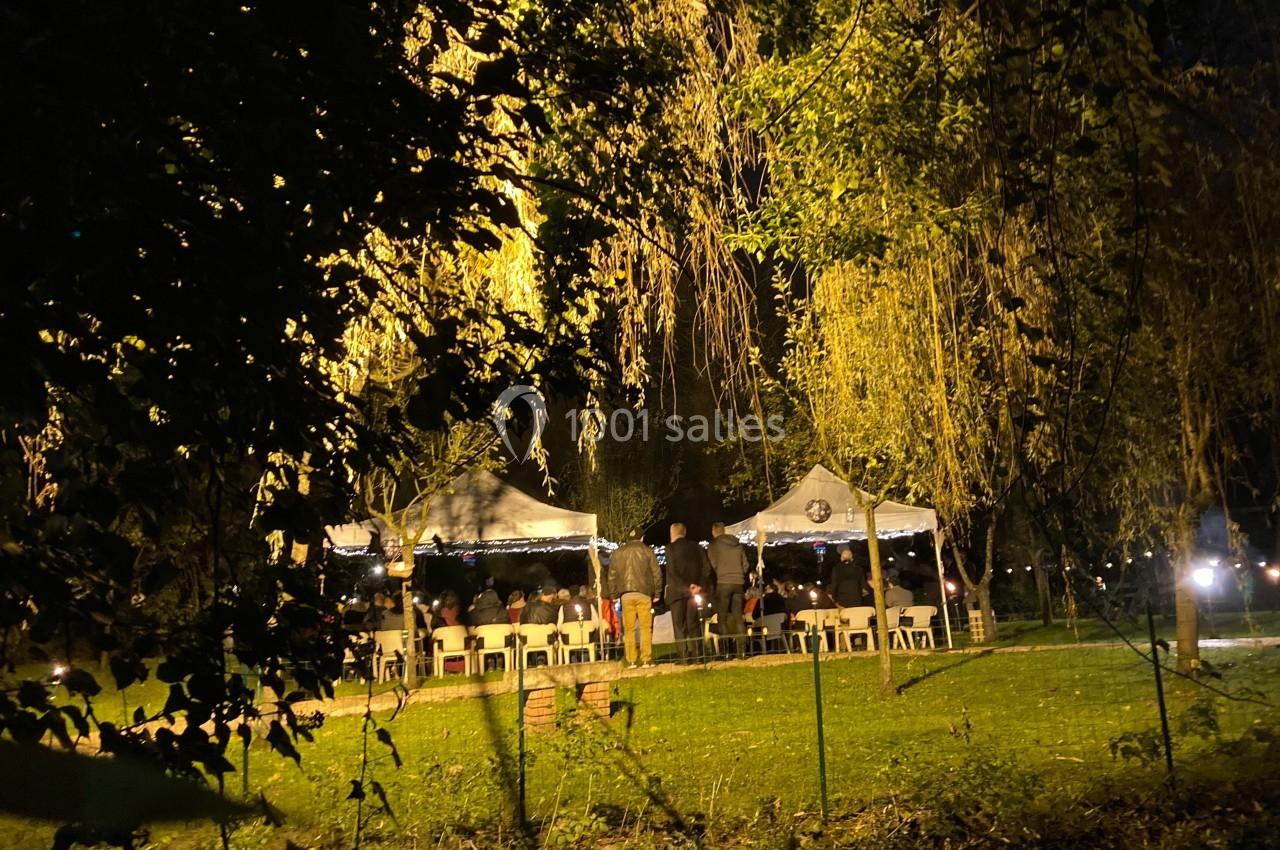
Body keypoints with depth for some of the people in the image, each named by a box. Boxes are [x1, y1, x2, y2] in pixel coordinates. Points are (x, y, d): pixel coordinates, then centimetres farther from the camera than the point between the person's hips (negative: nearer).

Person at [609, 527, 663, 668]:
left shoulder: (618, 553, 12)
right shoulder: (647, 551, 4)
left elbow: (612, 576, 12)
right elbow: (656, 573, 2)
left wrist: (614, 595, 16)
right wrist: (657, 593, 8)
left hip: (626, 595, 2)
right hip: (644, 593, -2)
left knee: (629, 629, 5)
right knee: (646, 627, 0)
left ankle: (630, 660, 3)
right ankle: (646, 660, -5)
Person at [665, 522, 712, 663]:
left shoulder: (671, 548, -5)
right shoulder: (696, 547, 9)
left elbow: (672, 572, -14)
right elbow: (706, 568, 2)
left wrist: (686, 588, -12)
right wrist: (700, 585, -4)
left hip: (677, 590, -4)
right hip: (694, 592, 4)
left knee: (679, 625, 0)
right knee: (693, 624, 10)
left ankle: (683, 657, -5)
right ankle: (697, 655, 5)